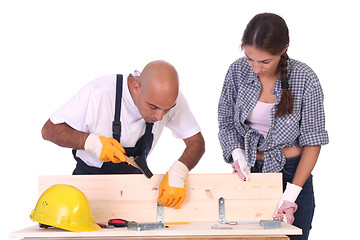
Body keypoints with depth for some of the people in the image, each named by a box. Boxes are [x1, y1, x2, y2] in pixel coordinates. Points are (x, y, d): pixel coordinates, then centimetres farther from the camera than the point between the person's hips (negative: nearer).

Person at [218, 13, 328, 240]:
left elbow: (313, 141, -10)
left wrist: (291, 194, -16)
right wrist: (237, 155, -13)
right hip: (248, 171, 2)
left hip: (291, 171, -2)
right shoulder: (237, 71, -7)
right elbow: (226, 122, 5)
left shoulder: (305, 80, -16)